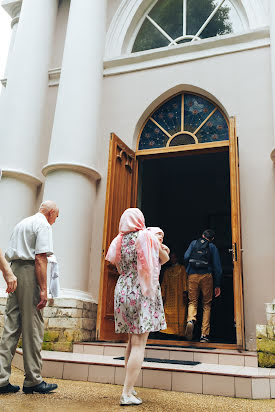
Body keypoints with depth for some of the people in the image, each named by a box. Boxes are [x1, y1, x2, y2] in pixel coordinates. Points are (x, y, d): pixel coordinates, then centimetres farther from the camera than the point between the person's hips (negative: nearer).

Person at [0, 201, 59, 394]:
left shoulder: (21, 223, 23)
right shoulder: (43, 225, -4)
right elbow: (40, 258, -15)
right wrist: (43, 289, -17)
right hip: (30, 273, -8)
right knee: (33, 328, -2)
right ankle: (33, 380, 6)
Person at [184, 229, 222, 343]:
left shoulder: (194, 243, 11)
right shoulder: (212, 247, 8)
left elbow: (186, 257, 0)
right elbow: (217, 267, 5)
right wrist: (217, 285, 9)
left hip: (192, 275, 1)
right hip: (206, 276, 0)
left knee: (192, 302, 10)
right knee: (206, 305, 9)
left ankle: (190, 320, -21)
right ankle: (204, 335, 6)